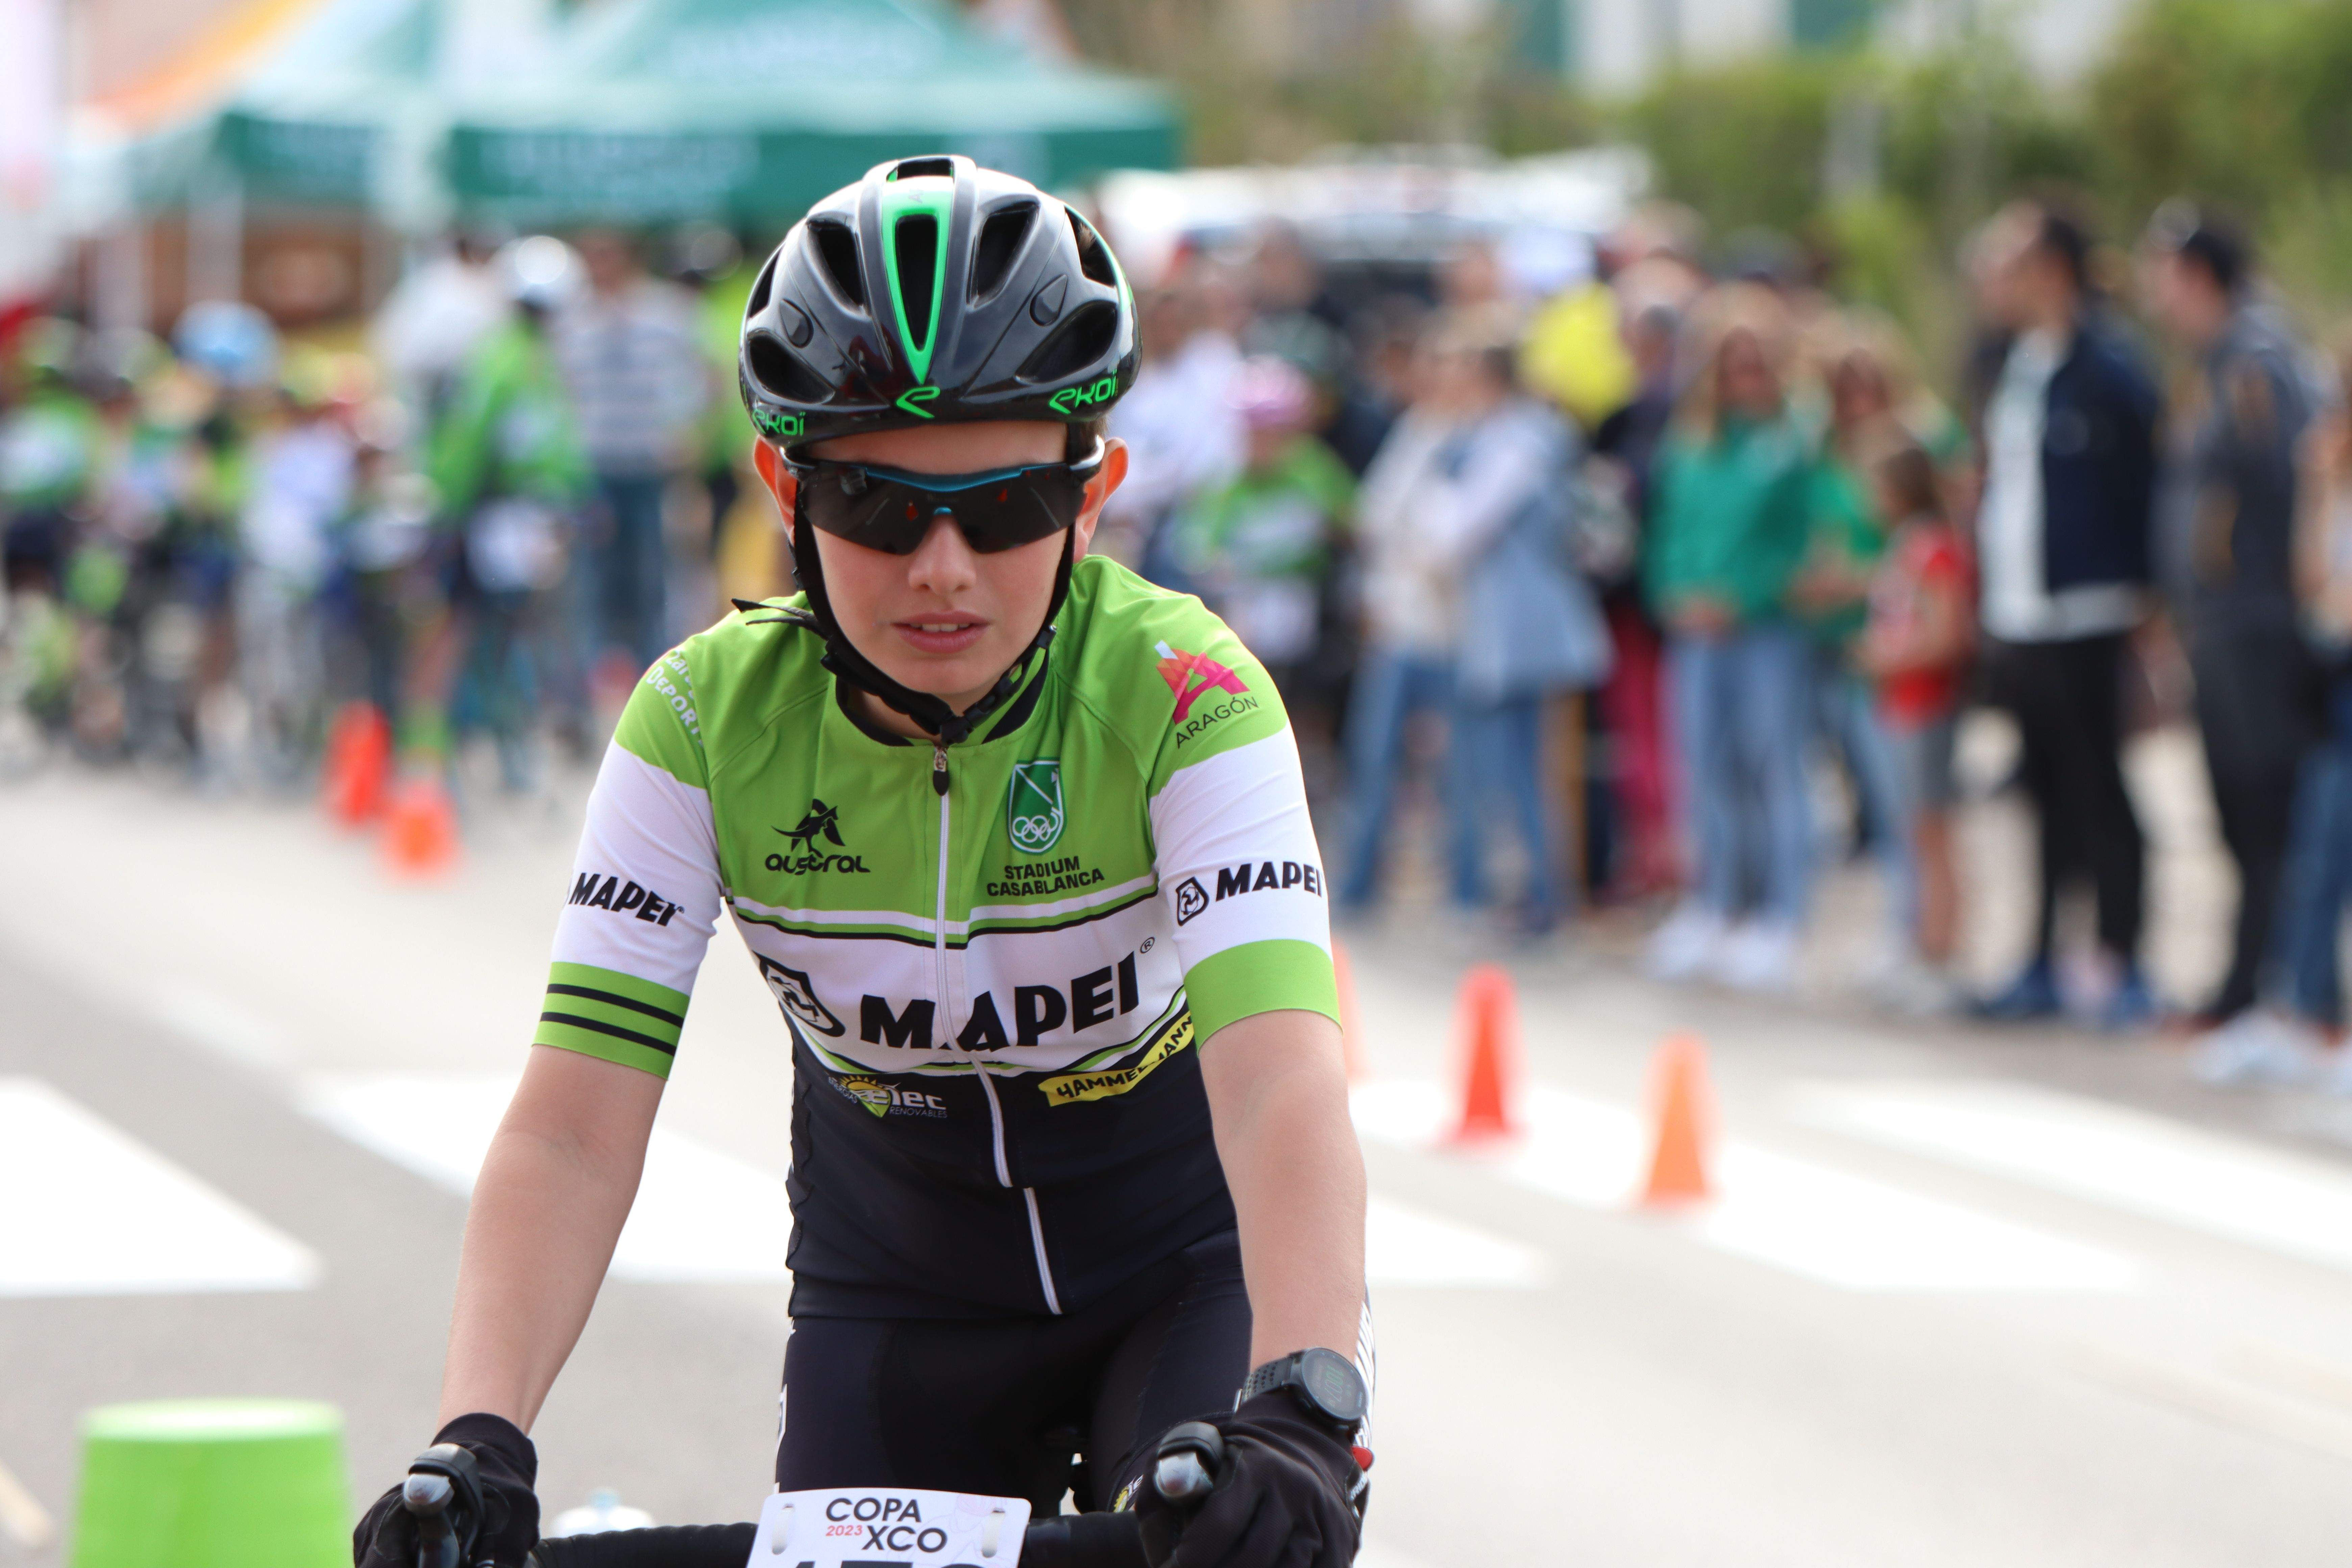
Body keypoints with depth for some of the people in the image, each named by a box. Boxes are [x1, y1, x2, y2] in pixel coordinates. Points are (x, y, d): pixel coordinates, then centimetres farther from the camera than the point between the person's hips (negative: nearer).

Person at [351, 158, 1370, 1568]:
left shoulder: (1180, 695, -25)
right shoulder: (709, 718, -18)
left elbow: (1281, 1085, -39)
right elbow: (573, 1125, -25)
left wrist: (1301, 1404, -56)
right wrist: (480, 1437, -41)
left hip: (1189, 1265, -2)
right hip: (895, 1284, 2)